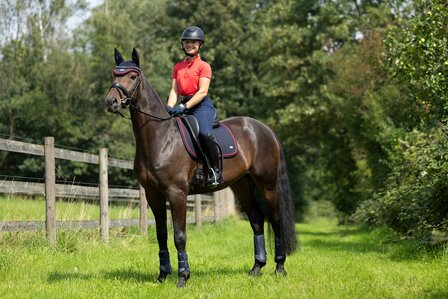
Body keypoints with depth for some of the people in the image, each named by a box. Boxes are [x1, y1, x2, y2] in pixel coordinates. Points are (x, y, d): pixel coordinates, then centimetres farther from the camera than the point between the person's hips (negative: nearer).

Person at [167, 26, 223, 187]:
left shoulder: (203, 66, 1)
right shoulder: (177, 68, 18)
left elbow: (202, 91, -10)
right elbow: (174, 91, 9)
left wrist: (184, 107, -22)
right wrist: (169, 108, -11)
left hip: (201, 105, -7)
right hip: (184, 106, 7)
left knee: (204, 132, -33)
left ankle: (216, 170, -24)